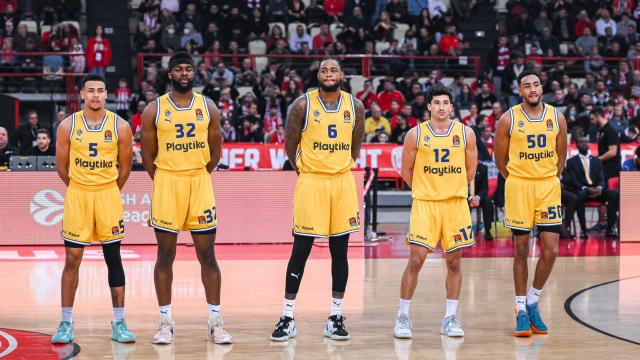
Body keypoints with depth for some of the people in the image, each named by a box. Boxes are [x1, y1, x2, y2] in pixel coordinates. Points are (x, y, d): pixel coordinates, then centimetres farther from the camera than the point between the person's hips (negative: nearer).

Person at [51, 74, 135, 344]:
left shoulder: (120, 127, -4)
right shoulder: (68, 126, -3)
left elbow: (124, 168, 6)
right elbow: (62, 167, 6)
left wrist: (108, 192, 12)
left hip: (109, 194, 0)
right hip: (77, 195, 0)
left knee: (113, 258, 3)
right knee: (72, 259, 1)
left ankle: (119, 323, 9)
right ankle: (66, 323, 8)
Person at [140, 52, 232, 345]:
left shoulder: (208, 107, 6)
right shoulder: (154, 109, 1)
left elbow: (215, 152, 11)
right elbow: (148, 155, 5)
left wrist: (196, 178, 10)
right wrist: (166, 183, 7)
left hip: (200, 183, 1)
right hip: (166, 184, -1)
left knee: (207, 255, 2)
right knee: (165, 255, 3)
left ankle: (215, 323, 8)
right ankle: (165, 322, 10)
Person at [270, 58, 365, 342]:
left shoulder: (355, 106, 3)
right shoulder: (303, 105, -6)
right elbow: (290, 143, 2)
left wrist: (341, 168, 12)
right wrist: (304, 170, 6)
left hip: (343, 182, 3)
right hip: (310, 181, -3)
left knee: (340, 250, 6)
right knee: (300, 251, -2)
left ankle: (336, 318, 14)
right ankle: (287, 318, 5)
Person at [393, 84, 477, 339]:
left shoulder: (465, 133, 3)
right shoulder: (415, 134, -1)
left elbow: (470, 171, 11)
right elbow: (406, 171, 7)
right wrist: (425, 189, 10)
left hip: (456, 203, 2)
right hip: (424, 204, -2)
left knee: (454, 262, 6)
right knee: (416, 260, -8)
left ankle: (450, 318, 15)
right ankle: (403, 316, 4)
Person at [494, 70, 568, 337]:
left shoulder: (557, 117, 3)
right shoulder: (508, 119, -4)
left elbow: (561, 155, 13)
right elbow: (500, 157, 4)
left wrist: (550, 179, 10)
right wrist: (516, 181, 6)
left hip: (549, 186, 2)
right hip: (518, 185, -2)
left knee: (551, 250, -3)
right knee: (521, 250, 3)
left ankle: (533, 302, 16)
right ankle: (521, 311, 11)